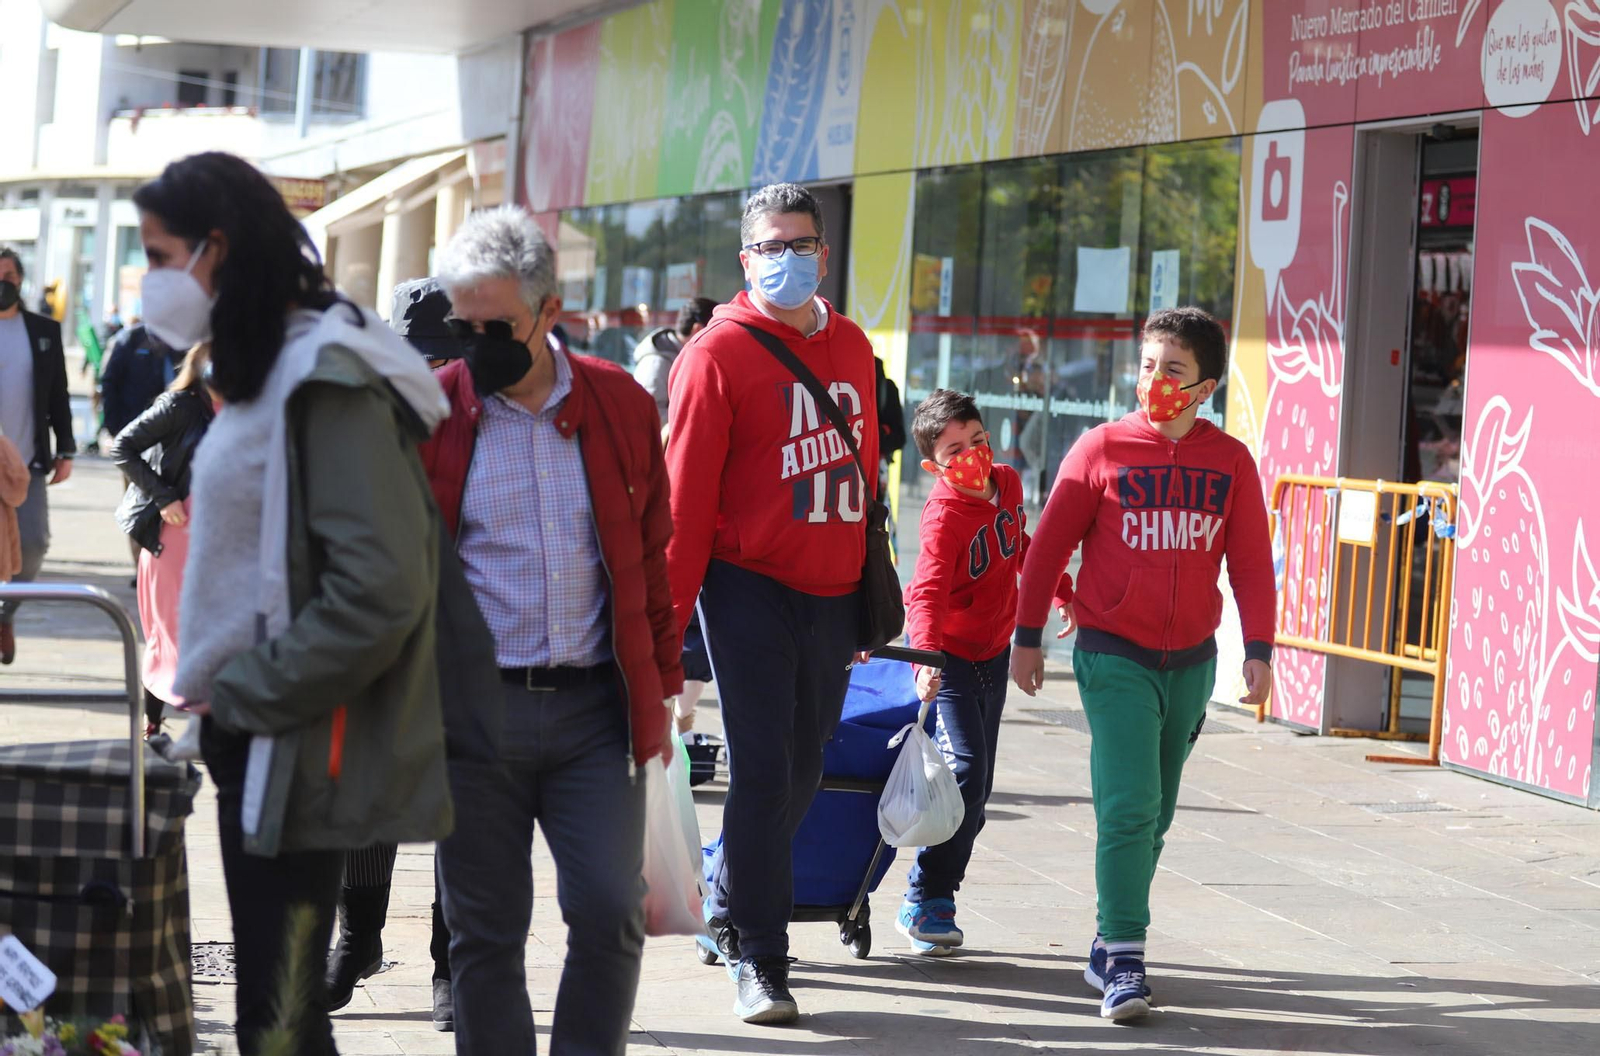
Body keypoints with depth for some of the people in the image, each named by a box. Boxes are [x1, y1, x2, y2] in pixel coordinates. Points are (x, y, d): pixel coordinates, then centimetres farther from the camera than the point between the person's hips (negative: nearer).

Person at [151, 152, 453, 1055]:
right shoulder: (267, 371, 15)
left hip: (298, 752, -10)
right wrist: (220, 690, 11)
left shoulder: (326, 379, -16)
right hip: (255, 740, 10)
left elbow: (379, 590, -23)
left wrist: (240, 694, -15)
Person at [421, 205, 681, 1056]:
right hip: (472, 711, -1)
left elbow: (651, 554, 13)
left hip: (595, 706, 1)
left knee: (611, 914, -6)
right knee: (485, 931, 5)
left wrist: (658, 686, 12)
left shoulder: (619, 405, 5)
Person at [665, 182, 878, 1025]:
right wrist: (672, 611, -11)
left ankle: (731, 906, 33)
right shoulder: (720, 353, -6)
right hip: (750, 585, -6)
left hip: (832, 590, 6)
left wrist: (872, 590, 17)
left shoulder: (851, 347, 12)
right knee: (761, 768, -6)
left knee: (801, 770, 12)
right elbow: (686, 492, -9)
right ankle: (757, 957, -1)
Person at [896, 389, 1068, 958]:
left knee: (978, 784, 9)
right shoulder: (944, 515, -26)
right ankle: (923, 902, -9)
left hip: (993, 653, 8)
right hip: (946, 655, -8)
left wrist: (1060, 589, 26)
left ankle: (935, 899, 17)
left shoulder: (1007, 483, -2)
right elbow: (926, 592, -39)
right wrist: (925, 656, -54)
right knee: (965, 769, -18)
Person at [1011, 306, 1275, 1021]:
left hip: (1190, 661, 4)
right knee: (1128, 806, -13)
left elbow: (1251, 560, 6)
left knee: (1153, 813, 12)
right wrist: (1027, 636, 2)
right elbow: (1050, 545, 1)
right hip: (1113, 657, -3)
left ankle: (1111, 944, 25)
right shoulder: (1103, 449, -5)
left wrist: (1258, 649, 0)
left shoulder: (1231, 462, 2)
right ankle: (1123, 958, -10)